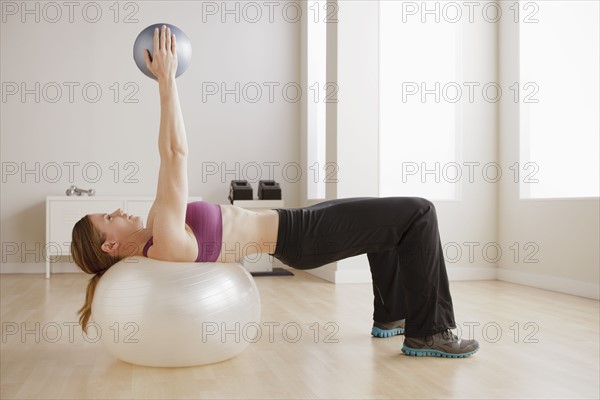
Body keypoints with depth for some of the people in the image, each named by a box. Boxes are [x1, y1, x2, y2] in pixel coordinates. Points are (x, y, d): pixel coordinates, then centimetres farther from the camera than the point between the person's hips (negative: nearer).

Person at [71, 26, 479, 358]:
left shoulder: (153, 235, 5)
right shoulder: (167, 245, -22)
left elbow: (172, 159, 11)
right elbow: (176, 154, -29)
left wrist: (166, 82, 10)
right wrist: (167, 79, -25)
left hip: (292, 225, 10)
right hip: (298, 236, -10)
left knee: (389, 220, 25)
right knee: (418, 212, -9)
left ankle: (390, 314, 30)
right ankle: (428, 331, -1)